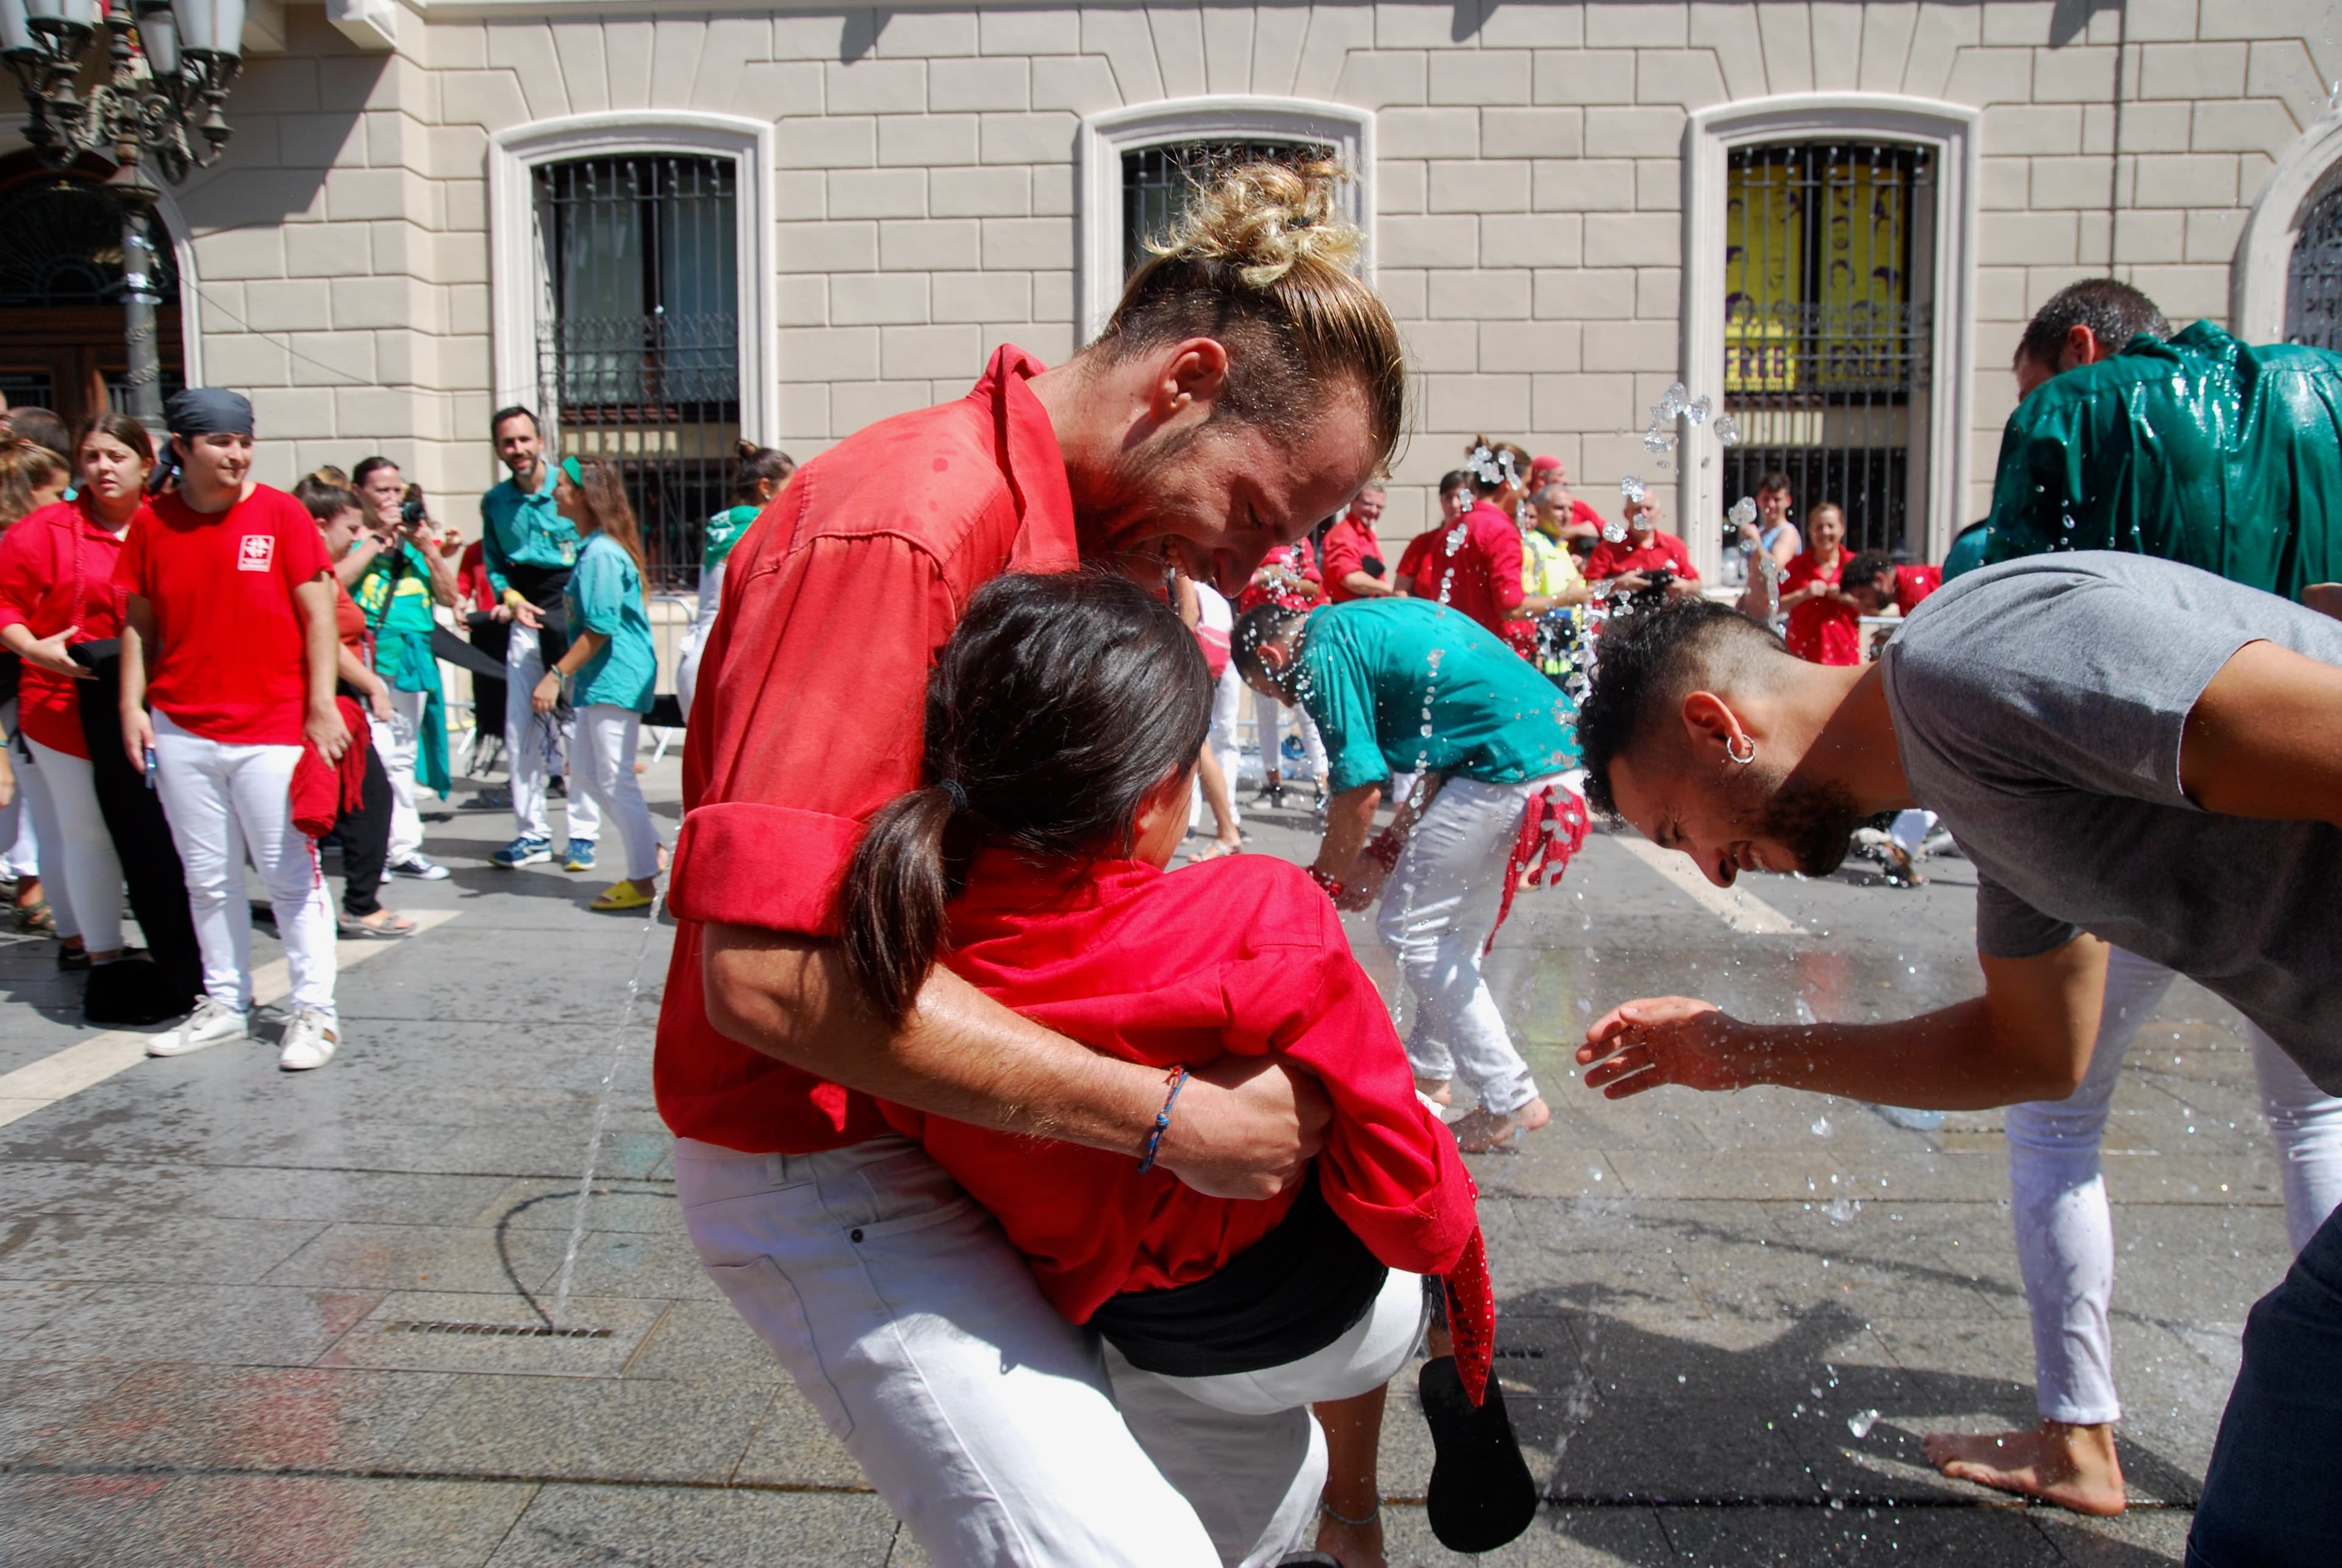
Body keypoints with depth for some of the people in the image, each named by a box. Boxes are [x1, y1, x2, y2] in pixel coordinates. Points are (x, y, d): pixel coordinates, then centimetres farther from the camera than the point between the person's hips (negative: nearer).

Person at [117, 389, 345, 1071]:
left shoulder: (280, 513, -3)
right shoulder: (152, 521, 6)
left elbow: (318, 613, -3)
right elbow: (138, 623, 11)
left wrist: (321, 704, -8)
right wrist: (131, 706, 3)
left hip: (272, 730, -3)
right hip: (180, 732, 3)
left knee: (292, 875, 0)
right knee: (208, 879, 12)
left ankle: (314, 1012, 7)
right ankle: (226, 1003, 25)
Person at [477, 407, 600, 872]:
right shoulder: (495, 502, 8)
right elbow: (493, 564, 15)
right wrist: (511, 598, -4)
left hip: (575, 618, -4)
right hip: (527, 623, 4)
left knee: (578, 727, -3)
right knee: (520, 730, 4)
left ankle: (583, 834, 6)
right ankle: (532, 834, 14)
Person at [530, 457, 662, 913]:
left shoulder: (601, 554, -18)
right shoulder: (595, 548, 13)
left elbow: (600, 628, -22)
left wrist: (557, 674, -20)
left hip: (615, 680, -10)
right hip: (600, 680, 10)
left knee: (615, 779, -4)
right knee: (589, 772, 16)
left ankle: (642, 881, 5)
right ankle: (649, 846, 24)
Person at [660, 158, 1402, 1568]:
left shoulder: (1077, 528, 6)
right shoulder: (899, 534, -24)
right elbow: (771, 970, -31)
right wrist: (1163, 1118, -28)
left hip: (970, 1125, 9)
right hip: (828, 1169, -9)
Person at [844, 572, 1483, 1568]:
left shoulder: (910, 961, -24)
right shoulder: (1261, 922, -35)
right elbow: (1405, 1198, -25)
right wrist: (1454, 1244, -2)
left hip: (1149, 1357, 2)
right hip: (1325, 1323, -2)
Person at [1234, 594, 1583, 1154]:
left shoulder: (1324, 651, -3)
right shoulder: (1373, 623, 25)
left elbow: (1361, 789, -8)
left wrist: (1324, 881, 9)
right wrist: (1384, 855, 22)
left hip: (1511, 769, -10)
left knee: (1410, 930, 0)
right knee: (1455, 930, 21)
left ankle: (1510, 1102, 4)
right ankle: (1429, 1072, 35)